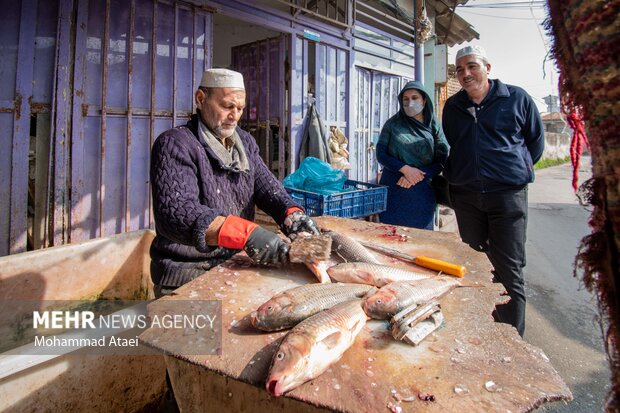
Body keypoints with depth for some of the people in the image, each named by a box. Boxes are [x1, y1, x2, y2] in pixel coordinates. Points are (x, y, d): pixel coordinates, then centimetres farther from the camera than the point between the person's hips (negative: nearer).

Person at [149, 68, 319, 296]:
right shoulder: (174, 144, -13)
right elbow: (175, 212, -26)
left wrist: (292, 213, -20)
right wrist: (246, 233, -38)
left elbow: (266, 185, 3)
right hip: (186, 278, -6)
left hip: (235, 265, 6)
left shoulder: (245, 142, 11)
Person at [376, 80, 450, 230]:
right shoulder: (392, 124, 7)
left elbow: (443, 159, 1)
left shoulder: (434, 125, 7)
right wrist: (405, 169, -14)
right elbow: (381, 154, 1)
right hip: (393, 190, 0)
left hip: (423, 192, 1)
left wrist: (418, 176, -13)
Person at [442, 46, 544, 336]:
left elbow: (535, 140, 12)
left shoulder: (516, 98, 2)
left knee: (509, 272, -1)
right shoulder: (452, 106, 12)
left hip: (508, 194, -3)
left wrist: (516, 170, 10)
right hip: (465, 196, 4)